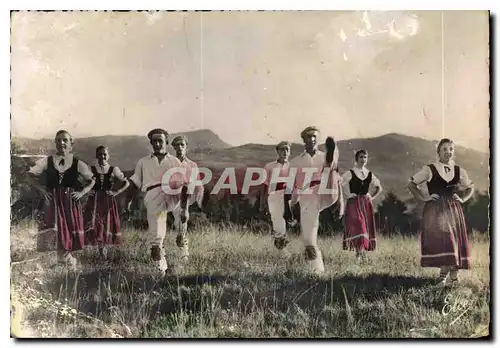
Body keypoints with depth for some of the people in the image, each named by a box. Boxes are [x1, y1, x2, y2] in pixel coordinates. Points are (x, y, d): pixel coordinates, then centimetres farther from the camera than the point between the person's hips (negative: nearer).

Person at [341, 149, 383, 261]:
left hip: (366, 204, 5)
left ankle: (364, 251, 11)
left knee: (367, 226, 3)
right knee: (357, 226, -15)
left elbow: (379, 187, 24)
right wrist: (347, 195, -11)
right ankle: (359, 252, -16)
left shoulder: (370, 174, 12)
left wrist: (372, 197, 11)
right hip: (354, 203, -5)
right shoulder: (350, 173, -4)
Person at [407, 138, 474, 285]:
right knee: (439, 241, -15)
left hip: (454, 211, 4)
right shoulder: (430, 170, -2)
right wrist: (423, 197, -6)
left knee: (455, 241, -1)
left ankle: (454, 274, 6)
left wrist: (462, 199, 6)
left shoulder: (459, 171, 9)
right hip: (435, 211, -4)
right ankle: (444, 272, -6)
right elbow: (411, 184, 2)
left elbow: (470, 188, 23)